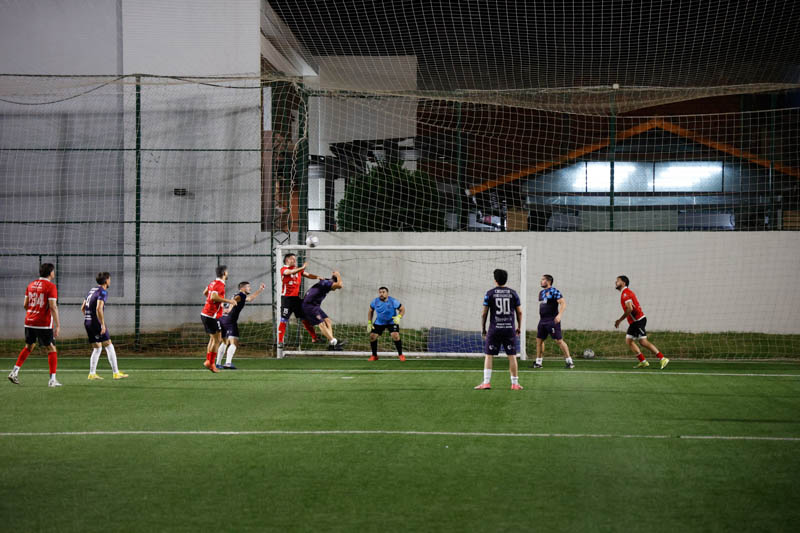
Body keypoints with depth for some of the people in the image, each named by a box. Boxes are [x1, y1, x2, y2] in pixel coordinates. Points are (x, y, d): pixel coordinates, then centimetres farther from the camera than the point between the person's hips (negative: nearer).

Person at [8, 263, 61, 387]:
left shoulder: (31, 284, 9)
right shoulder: (51, 286, -10)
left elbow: (25, 304, 12)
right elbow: (53, 307, -16)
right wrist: (58, 325, -15)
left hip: (29, 322, 6)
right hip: (44, 324, -6)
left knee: (28, 347, 21)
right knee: (52, 349, 4)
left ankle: (15, 372, 14)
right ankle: (52, 379, 0)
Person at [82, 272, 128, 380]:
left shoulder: (92, 290, 16)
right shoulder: (103, 292, -10)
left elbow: (82, 308, 20)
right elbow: (99, 308, -24)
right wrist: (103, 324, -22)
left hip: (87, 322, 8)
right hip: (96, 323, -8)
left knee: (97, 348, 15)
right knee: (109, 347, -2)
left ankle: (92, 374, 10)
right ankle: (116, 373, -2)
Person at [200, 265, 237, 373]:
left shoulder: (213, 283, 12)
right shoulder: (220, 285, -15)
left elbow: (204, 292, 27)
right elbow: (213, 296, -30)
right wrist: (228, 301, -26)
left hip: (205, 314, 9)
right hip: (212, 316, -9)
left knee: (213, 339, 17)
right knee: (217, 339, -3)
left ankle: (208, 361, 19)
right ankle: (211, 363, -3)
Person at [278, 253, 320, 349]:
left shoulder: (298, 269, 13)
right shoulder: (284, 269, -6)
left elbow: (308, 275, 10)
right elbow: (290, 272, -26)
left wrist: (317, 277, -8)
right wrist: (302, 268, -36)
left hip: (296, 297, 6)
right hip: (286, 298, -6)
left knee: (305, 318, 9)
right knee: (284, 320, -8)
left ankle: (314, 338, 16)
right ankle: (280, 341, -5)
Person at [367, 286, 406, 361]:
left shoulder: (393, 302, -18)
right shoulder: (375, 302, -10)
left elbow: (402, 309, -8)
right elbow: (370, 311, 7)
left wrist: (398, 317, -27)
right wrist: (369, 323, 1)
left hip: (392, 322, -3)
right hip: (379, 322, 3)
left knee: (395, 336, -23)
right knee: (372, 336, -8)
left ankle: (400, 354, -5)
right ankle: (374, 356, 11)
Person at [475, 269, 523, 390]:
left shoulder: (490, 293, -1)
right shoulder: (513, 293, 4)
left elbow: (484, 313, -1)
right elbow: (519, 312, 6)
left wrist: (482, 329, 9)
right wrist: (519, 327, 16)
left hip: (494, 329, -2)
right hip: (510, 328, 2)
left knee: (488, 356, 4)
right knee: (512, 356, 6)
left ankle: (486, 382, -4)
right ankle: (515, 383, 7)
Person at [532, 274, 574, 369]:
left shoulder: (554, 291, -9)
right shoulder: (541, 293, 16)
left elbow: (563, 303, -16)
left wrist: (560, 314, -29)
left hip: (552, 321, -8)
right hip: (542, 320, 8)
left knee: (559, 340, -9)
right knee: (539, 340, 7)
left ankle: (569, 361, -3)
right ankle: (538, 362, 15)